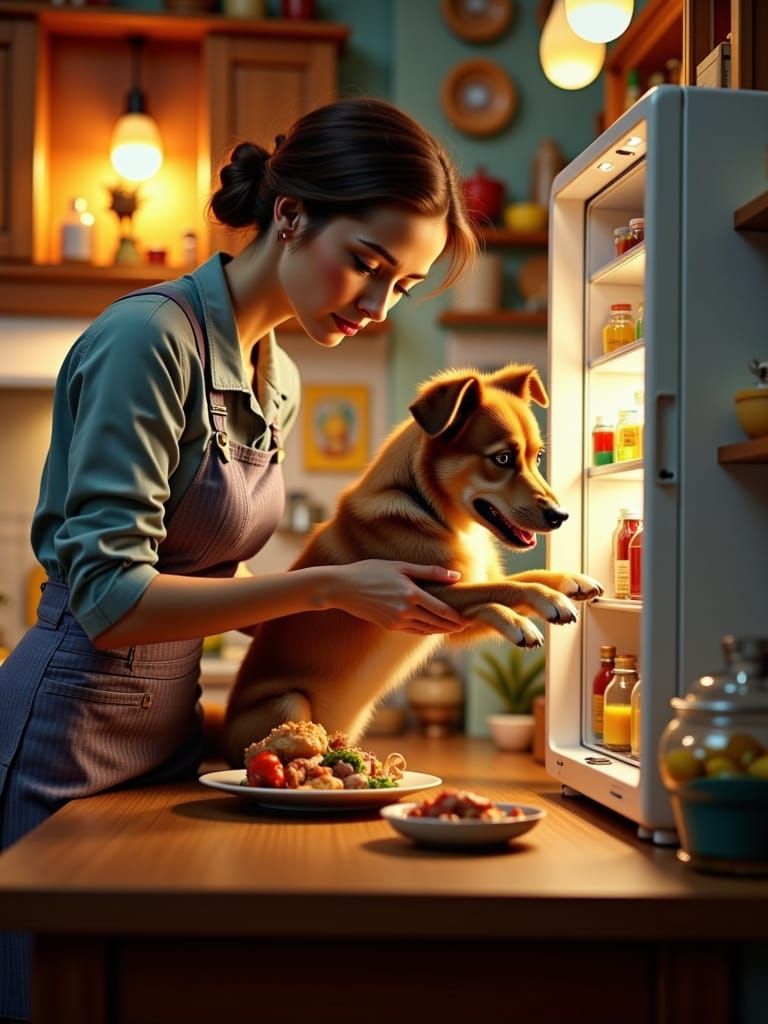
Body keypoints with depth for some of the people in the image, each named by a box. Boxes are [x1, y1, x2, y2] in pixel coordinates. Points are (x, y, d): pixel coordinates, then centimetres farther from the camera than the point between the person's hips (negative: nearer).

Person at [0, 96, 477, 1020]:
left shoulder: (277, 381, 8)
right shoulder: (149, 338, -18)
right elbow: (110, 597, -22)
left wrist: (377, 601, 1)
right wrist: (325, 587, -23)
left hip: (166, 727, 8)